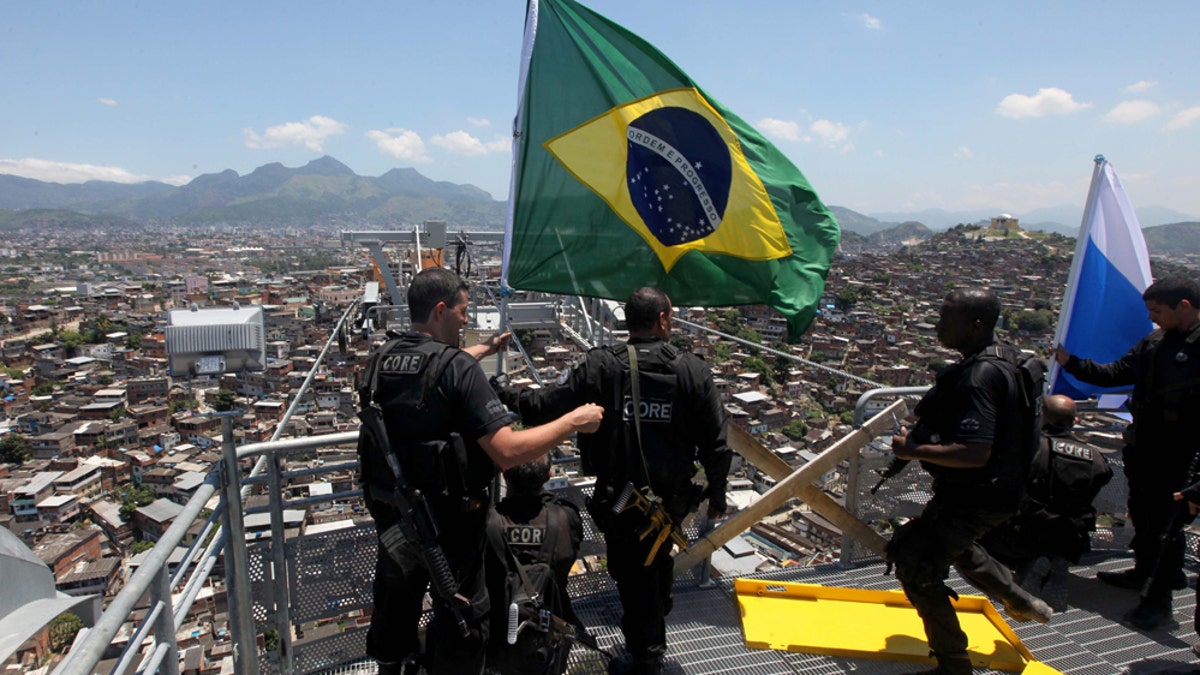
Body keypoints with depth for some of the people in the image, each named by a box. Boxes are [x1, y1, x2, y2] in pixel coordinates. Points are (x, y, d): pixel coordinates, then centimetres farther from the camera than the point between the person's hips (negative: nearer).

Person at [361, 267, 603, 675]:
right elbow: (508, 452, -29)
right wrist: (573, 421, -18)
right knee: (460, 616, 14)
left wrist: (485, 349, 33)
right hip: (447, 518, -7)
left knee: (396, 603, 26)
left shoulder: (382, 358, -3)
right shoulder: (457, 367, -24)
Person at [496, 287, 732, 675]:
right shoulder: (693, 371, -8)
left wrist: (511, 399, 9)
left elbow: (553, 403, -10)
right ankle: (655, 635, 52)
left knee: (633, 573, 13)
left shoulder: (602, 366, -14)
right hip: (673, 497, 4)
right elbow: (716, 443, -5)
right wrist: (716, 493, 10)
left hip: (620, 499, -3)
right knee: (658, 560, 28)